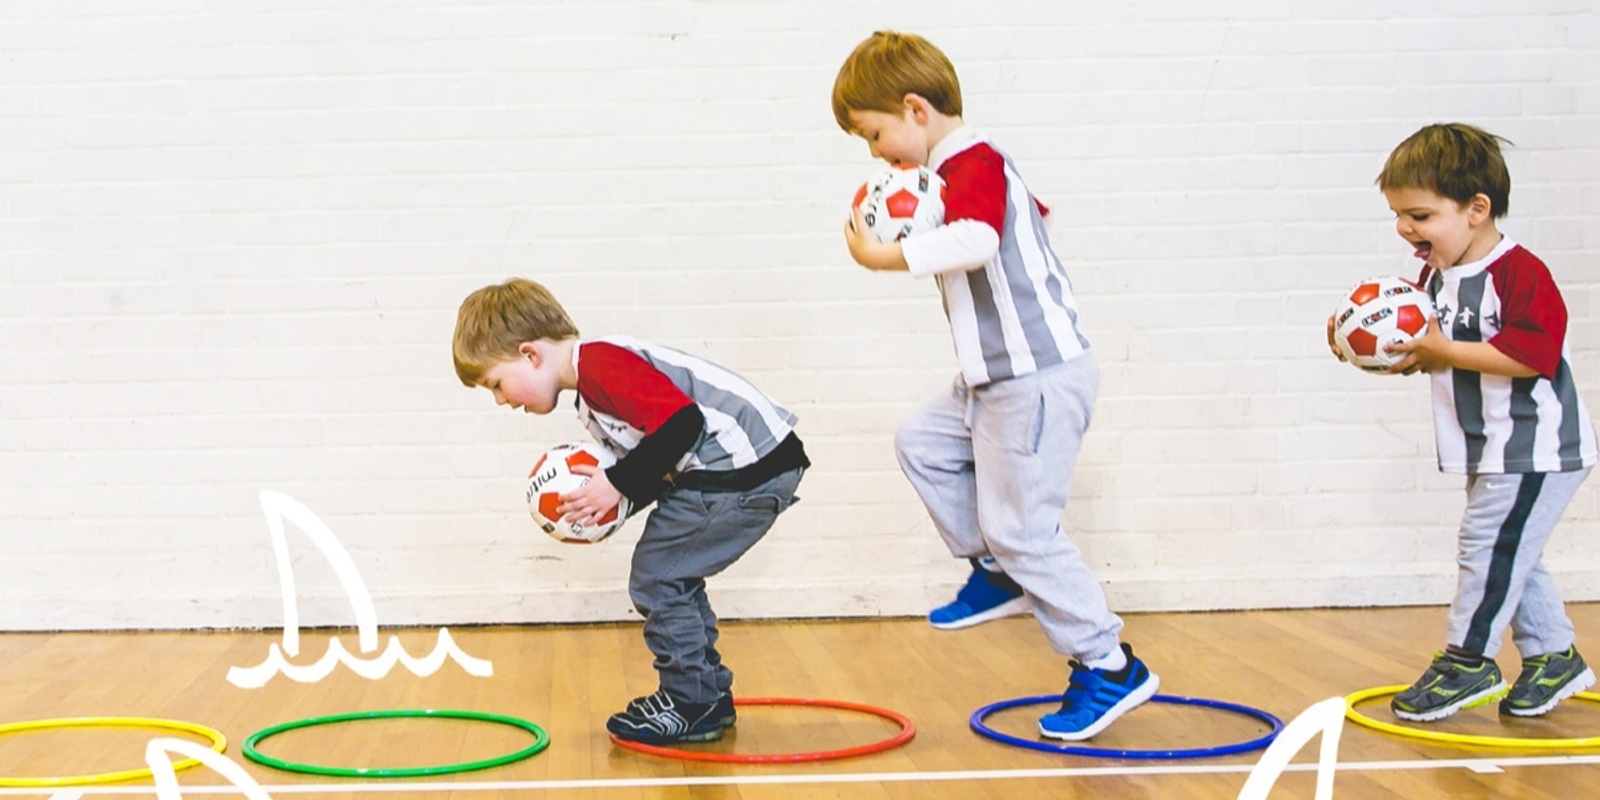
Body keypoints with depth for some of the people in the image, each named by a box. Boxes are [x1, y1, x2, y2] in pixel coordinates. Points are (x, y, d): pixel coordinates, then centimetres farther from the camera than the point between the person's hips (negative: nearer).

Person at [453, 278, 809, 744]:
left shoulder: (599, 364, -17)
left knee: (656, 579, -3)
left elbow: (682, 421, -25)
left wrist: (618, 484, -18)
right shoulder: (592, 389, 17)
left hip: (745, 468, -11)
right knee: (671, 579, 19)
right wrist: (603, 504, 4)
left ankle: (693, 706, 8)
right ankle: (709, 696, 28)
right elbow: (654, 461, 18)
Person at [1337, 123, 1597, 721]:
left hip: (1535, 451, -9)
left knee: (1488, 545, -6)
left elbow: (1532, 353, -31)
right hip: (1493, 453, 9)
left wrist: (1446, 351, -28)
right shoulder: (1436, 275, 6)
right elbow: (1423, 353, 13)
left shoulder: (1520, 273, -21)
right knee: (1509, 555, 15)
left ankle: (1466, 660, 5)